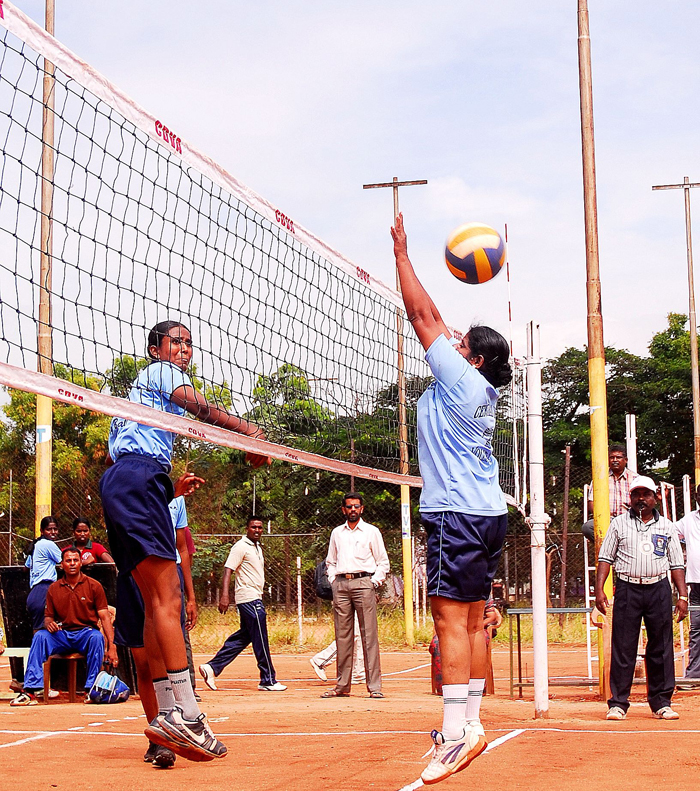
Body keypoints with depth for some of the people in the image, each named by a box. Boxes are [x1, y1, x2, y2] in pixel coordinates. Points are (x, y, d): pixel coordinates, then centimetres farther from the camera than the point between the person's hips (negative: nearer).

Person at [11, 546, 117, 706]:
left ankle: (91, 689, -29)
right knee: (40, 636, -26)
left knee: (97, 637, -36)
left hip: (86, 634, -2)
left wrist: (111, 646, -16)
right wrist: (49, 623, -14)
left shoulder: (93, 586, 1)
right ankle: (30, 691, -30)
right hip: (62, 635, 2)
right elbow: (48, 616, 14)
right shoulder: (53, 588, 8)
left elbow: (104, 617, -4)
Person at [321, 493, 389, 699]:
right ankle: (342, 686, 7)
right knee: (342, 636, 3)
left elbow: (383, 562, 8)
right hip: (341, 585, 3)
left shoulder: (372, 532, 9)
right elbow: (330, 562, 24)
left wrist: (374, 582, -5)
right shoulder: (337, 533, 18)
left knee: (369, 636, -9)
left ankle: (374, 686, -9)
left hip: (363, 583, -3)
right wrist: (333, 581, 8)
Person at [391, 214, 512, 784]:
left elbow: (424, 316, -4)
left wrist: (402, 253, 4)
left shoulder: (460, 378, -7)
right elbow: (433, 321, 23)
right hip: (488, 513, 10)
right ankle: (469, 724, 13)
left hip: (458, 515, -9)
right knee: (473, 618, 10)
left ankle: (456, 732, -18)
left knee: (451, 616, -13)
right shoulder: (483, 392, 15)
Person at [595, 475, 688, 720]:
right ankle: (618, 703, 2)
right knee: (623, 648, -2)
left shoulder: (666, 526, 12)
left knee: (661, 648, 3)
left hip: (659, 589, 2)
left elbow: (676, 564, 11)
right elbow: (605, 558, 6)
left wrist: (683, 595, 2)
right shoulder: (619, 524, 9)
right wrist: (599, 589, -5)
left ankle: (661, 703, 11)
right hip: (627, 589, -1)